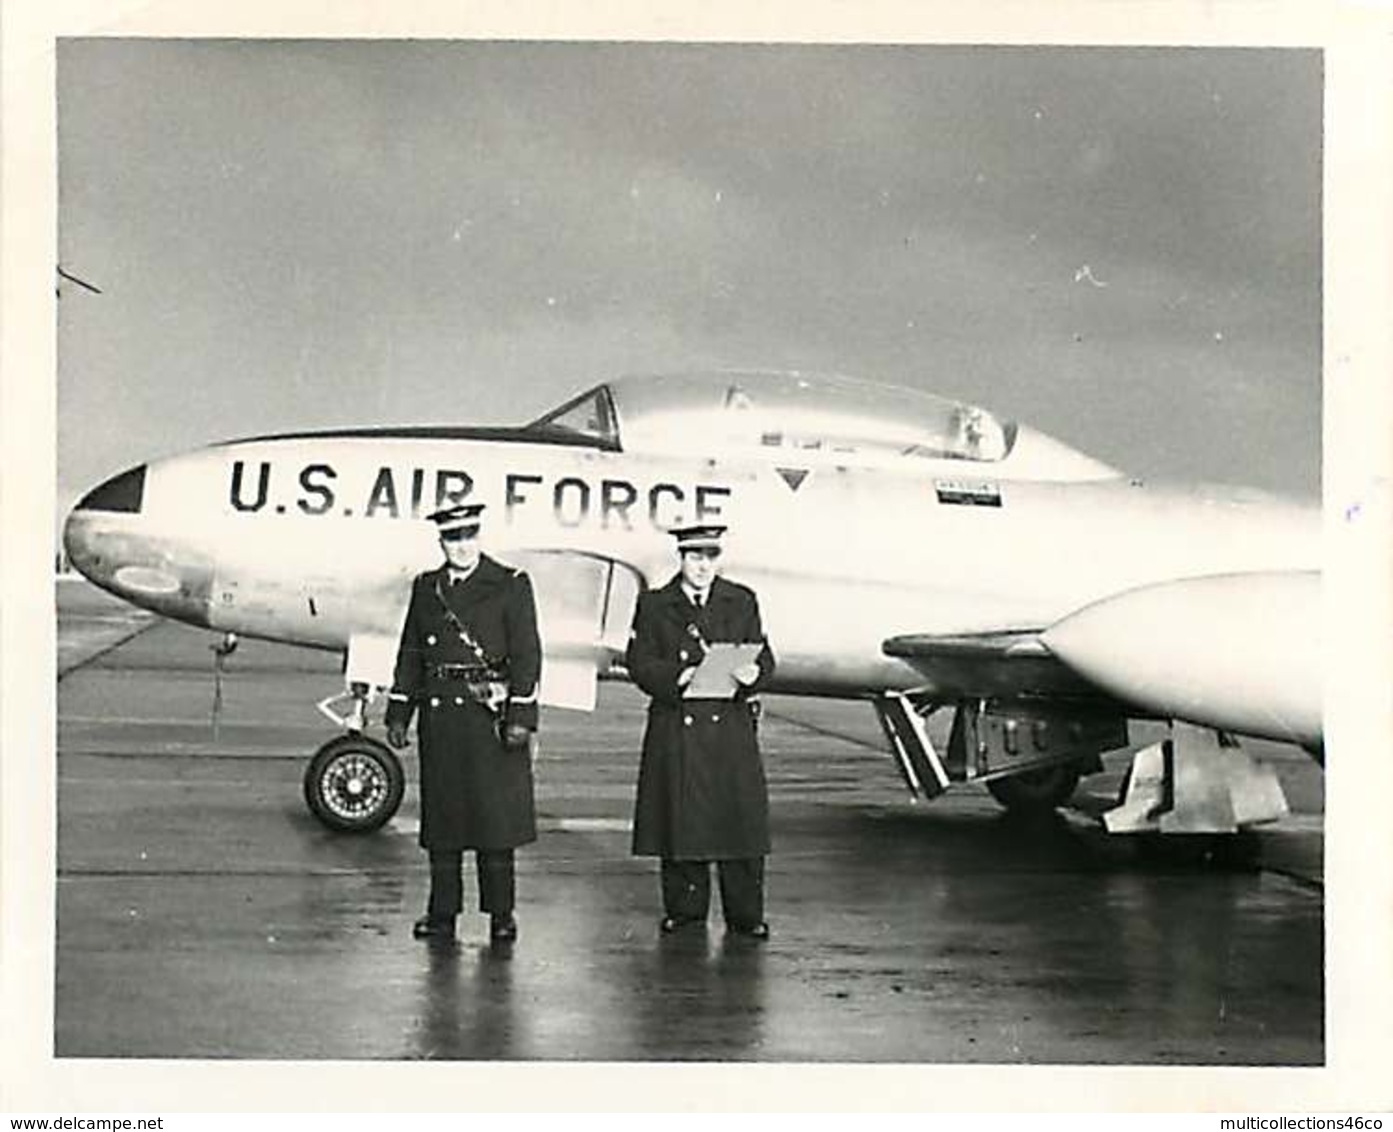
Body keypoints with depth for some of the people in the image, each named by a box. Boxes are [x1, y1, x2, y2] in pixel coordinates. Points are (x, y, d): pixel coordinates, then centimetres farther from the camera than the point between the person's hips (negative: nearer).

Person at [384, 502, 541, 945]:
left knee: (496, 816, -1)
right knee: (441, 817, 6)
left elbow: (526, 654, -3)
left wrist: (521, 717, -10)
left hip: (490, 716, -4)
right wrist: (398, 714, 11)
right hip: (439, 715, 4)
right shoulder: (426, 588, 13)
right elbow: (410, 654, 16)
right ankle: (442, 912, 14)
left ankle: (501, 913, 8)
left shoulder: (510, 586, 0)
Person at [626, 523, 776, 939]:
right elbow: (639, 662, -1)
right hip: (675, 730, -1)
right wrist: (676, 677, -18)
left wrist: (753, 674, -16)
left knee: (739, 820, -1)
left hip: (731, 728, 1)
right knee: (680, 822, 3)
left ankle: (745, 915, 7)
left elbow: (764, 657, 7)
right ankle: (684, 908, 17)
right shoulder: (654, 605, 7)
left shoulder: (742, 601, 11)